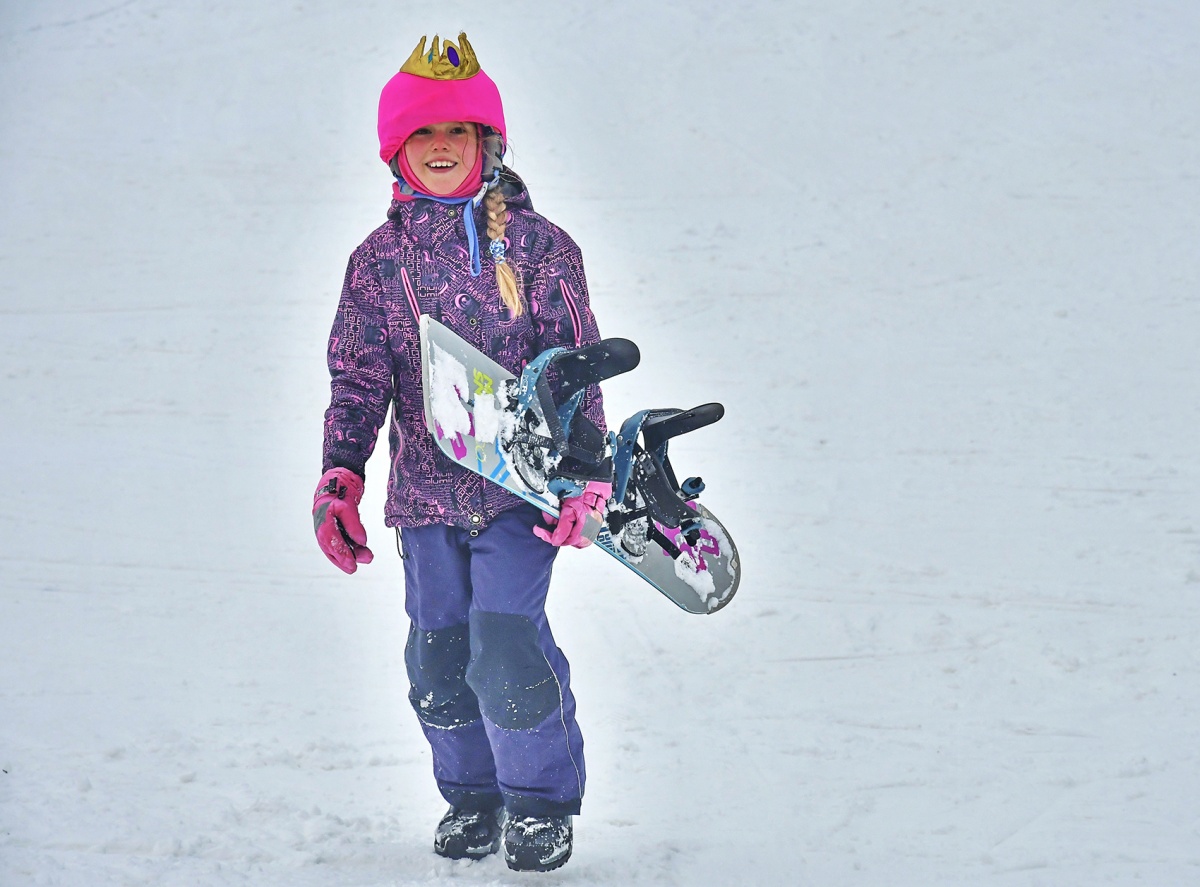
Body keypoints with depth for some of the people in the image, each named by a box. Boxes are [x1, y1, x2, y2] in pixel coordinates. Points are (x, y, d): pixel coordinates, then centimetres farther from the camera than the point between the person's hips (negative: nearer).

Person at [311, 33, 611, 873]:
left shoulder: (535, 244, 1)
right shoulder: (379, 261, 8)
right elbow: (358, 381, 8)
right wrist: (339, 479, -5)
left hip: (521, 484, -3)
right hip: (427, 490, 3)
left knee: (505, 642, -13)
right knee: (440, 651, 4)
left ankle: (543, 801, 5)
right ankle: (471, 795, 24)